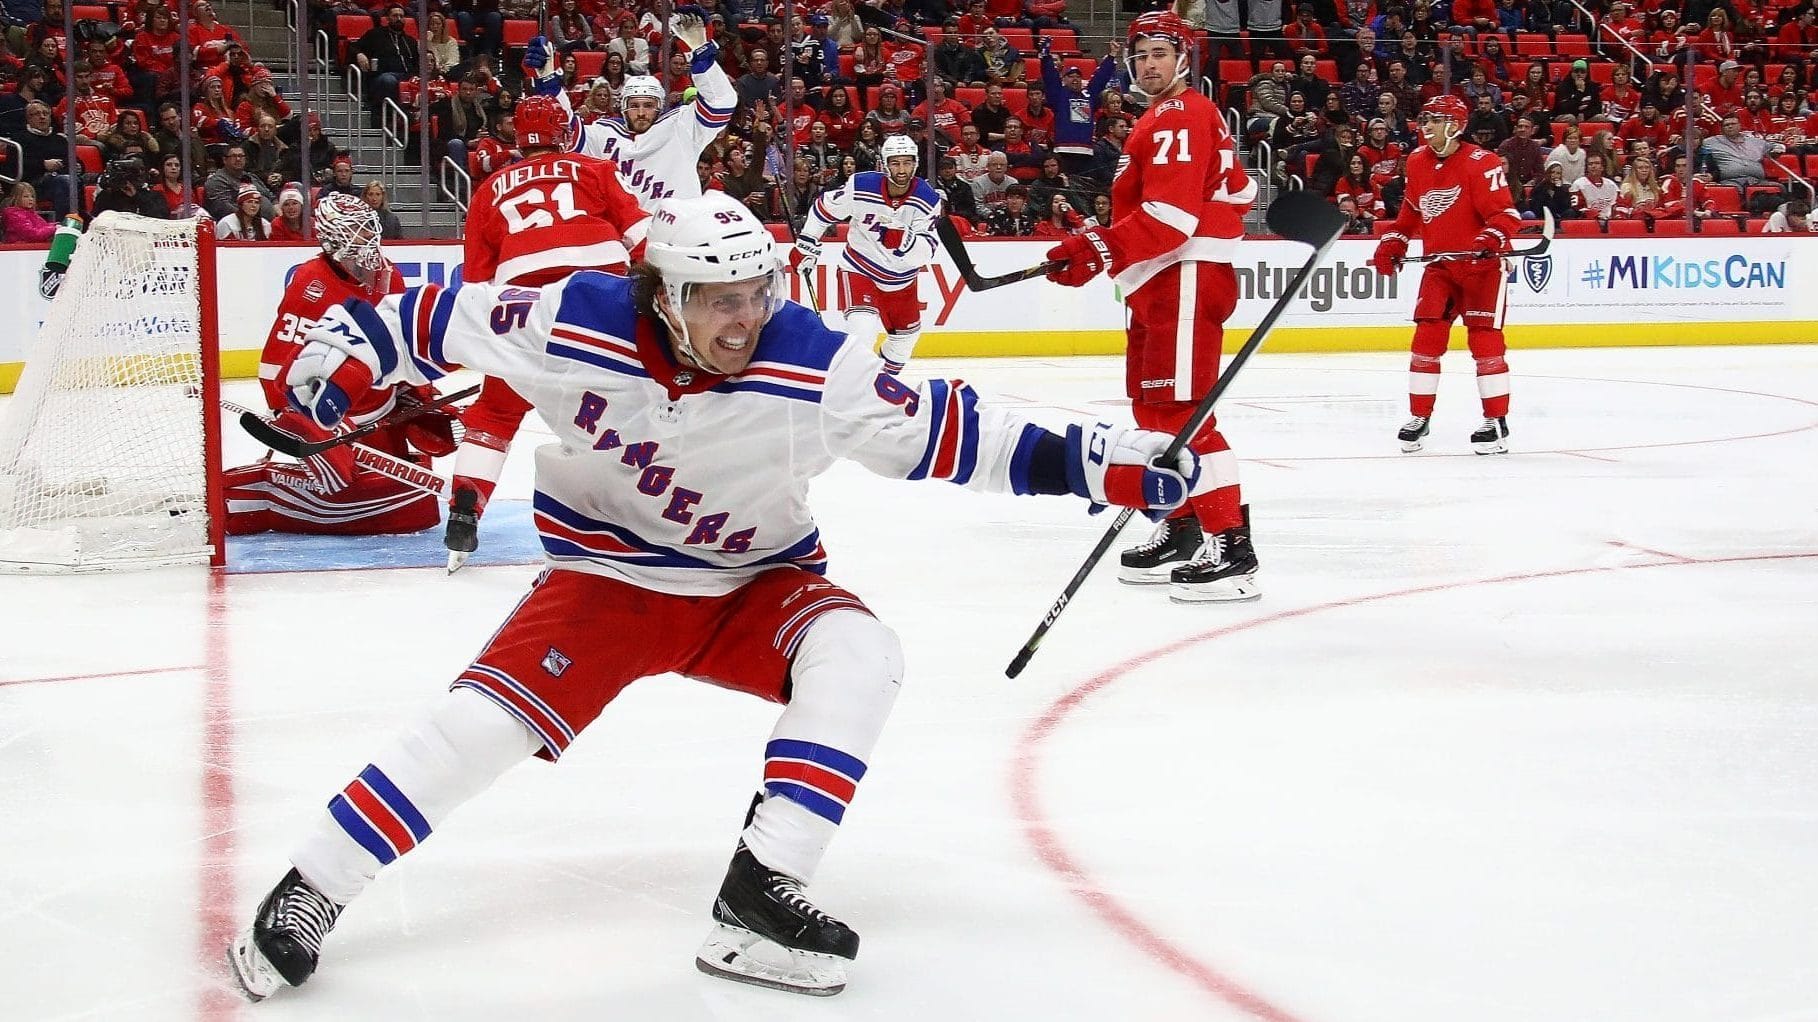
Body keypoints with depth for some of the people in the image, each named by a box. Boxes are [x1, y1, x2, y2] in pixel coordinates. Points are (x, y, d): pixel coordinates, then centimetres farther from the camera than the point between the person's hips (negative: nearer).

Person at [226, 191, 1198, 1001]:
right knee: (485, 719, -19)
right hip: (605, 577, -1)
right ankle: (305, 894, -4)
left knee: (857, 654, -27)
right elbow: (446, 317, -5)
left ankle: (757, 894, -26)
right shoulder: (577, 322, -20)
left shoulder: (812, 364, -21)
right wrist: (346, 348, -13)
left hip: (754, 584, 1)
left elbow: (942, 431, -18)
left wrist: (1091, 461, -23)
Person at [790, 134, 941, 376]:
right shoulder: (860, 187, -21)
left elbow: (927, 251, -26)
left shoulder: (928, 199, -19)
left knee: (907, 332, 21)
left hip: (902, 276, 4)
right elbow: (823, 208, -4)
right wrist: (806, 246, 0)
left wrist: (903, 240, -46)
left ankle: (887, 376, 49)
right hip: (860, 268, -4)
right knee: (864, 327, -27)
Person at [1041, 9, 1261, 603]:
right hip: (1159, 284, 11)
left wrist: (1099, 250, -29)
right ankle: (1182, 531, 19)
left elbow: (1172, 215, -22)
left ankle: (1231, 548, -18)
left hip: (1187, 279, -11)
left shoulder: (1180, 116, -11)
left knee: (1181, 410, -16)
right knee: (1153, 408, 13)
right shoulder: (1161, 119, 22)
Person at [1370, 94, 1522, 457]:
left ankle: (1496, 422, 1)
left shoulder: (1481, 163, -15)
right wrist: (1392, 244, 12)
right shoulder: (1417, 162, 7)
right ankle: (1419, 417, 8)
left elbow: (1506, 214, -18)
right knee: (1427, 338, -1)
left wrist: (1491, 238, -35)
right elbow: (1411, 212, 21)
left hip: (1483, 264, -5)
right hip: (1440, 265, 6)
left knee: (1484, 340, -8)